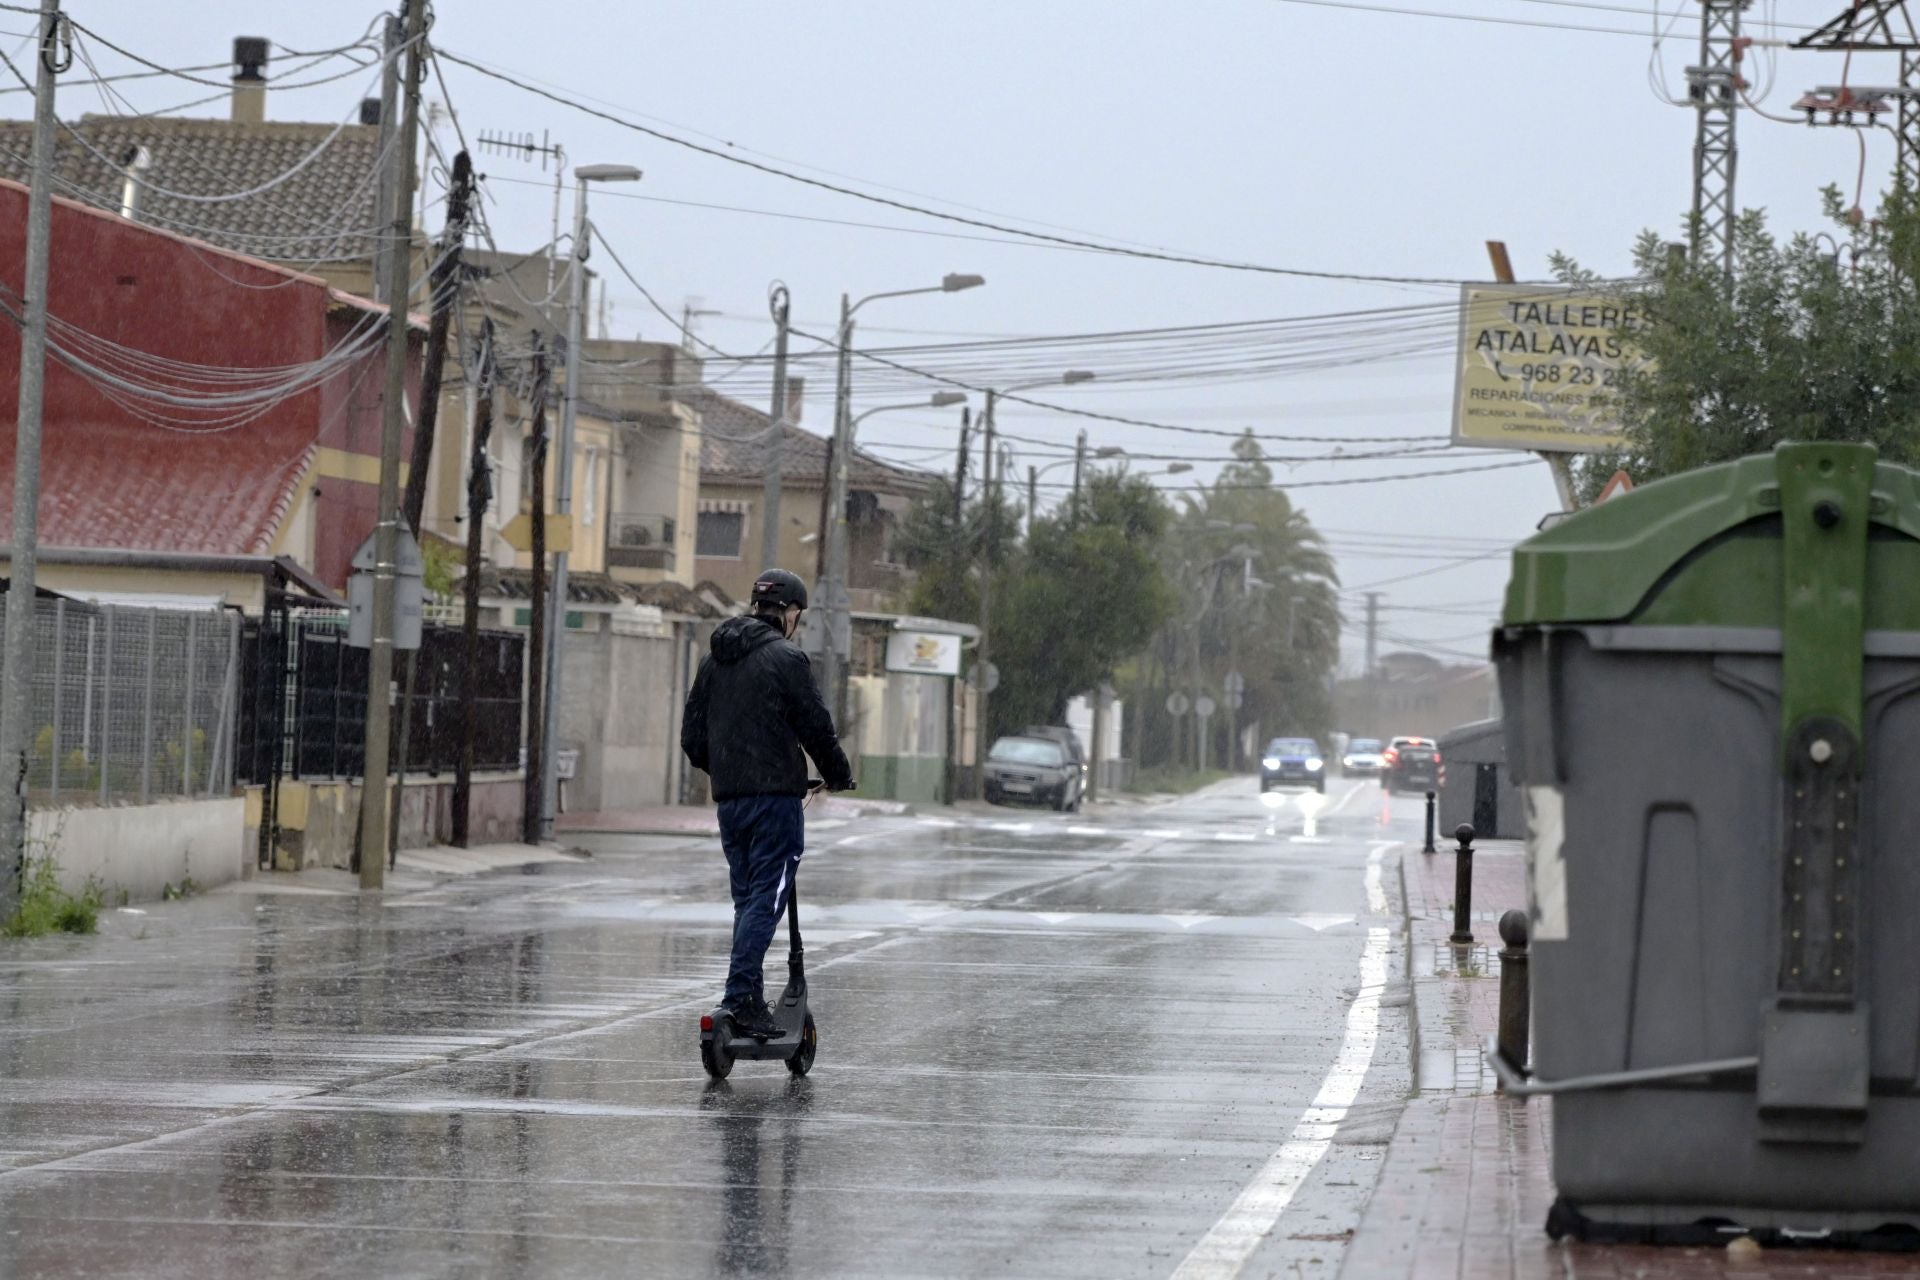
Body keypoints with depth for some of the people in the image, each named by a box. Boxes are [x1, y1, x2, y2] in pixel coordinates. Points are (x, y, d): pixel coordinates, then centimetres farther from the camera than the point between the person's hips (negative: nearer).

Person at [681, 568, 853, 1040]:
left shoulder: (715, 660, 14)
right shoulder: (785, 657, -9)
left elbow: (692, 736, 16)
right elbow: (816, 727, -8)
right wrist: (839, 776, 8)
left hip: (729, 797, 7)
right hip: (774, 794, -7)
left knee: (747, 899, 14)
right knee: (765, 899, -8)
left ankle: (747, 1000, 12)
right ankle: (741, 996, -17)